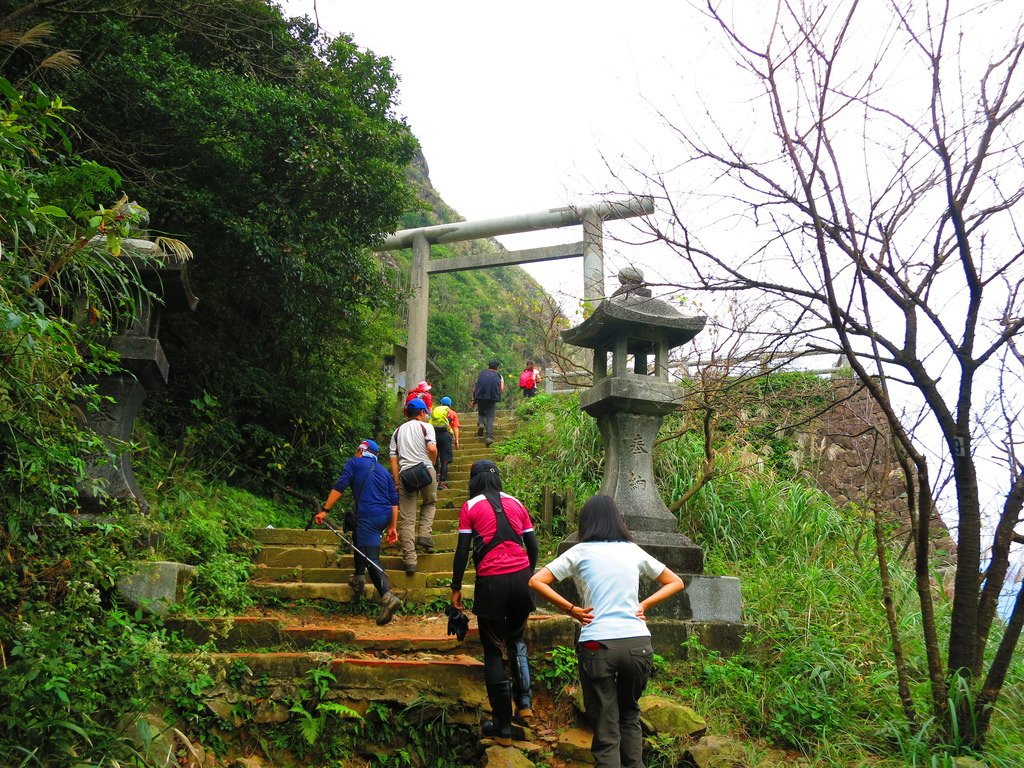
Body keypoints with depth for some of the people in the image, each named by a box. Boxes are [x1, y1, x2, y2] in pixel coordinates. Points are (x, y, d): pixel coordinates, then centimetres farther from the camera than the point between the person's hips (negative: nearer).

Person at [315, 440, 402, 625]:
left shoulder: (354, 463, 10)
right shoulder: (384, 471, 24)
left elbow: (340, 487, -5)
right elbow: (394, 501, 16)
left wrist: (324, 510, -7)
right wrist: (392, 527, 17)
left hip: (368, 516, -7)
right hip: (385, 516, 7)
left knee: (371, 559, -11)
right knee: (358, 537, 32)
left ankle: (387, 597, -29)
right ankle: (358, 579, 35)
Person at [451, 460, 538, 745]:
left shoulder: (470, 507, 1)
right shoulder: (516, 503, 11)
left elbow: (462, 551, -3)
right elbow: (533, 546, 12)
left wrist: (456, 588, 5)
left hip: (492, 582, -3)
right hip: (522, 578, 4)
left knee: (494, 651, 7)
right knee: (517, 640, 27)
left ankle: (502, 727, 11)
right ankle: (524, 701, 16)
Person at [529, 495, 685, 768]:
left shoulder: (580, 552, 3)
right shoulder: (633, 551, 12)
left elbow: (536, 582, -3)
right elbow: (675, 583, 19)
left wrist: (572, 609, 0)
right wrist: (644, 605, 10)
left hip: (597, 645, -3)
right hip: (638, 643, 3)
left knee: (606, 728, 6)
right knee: (630, 715, 25)